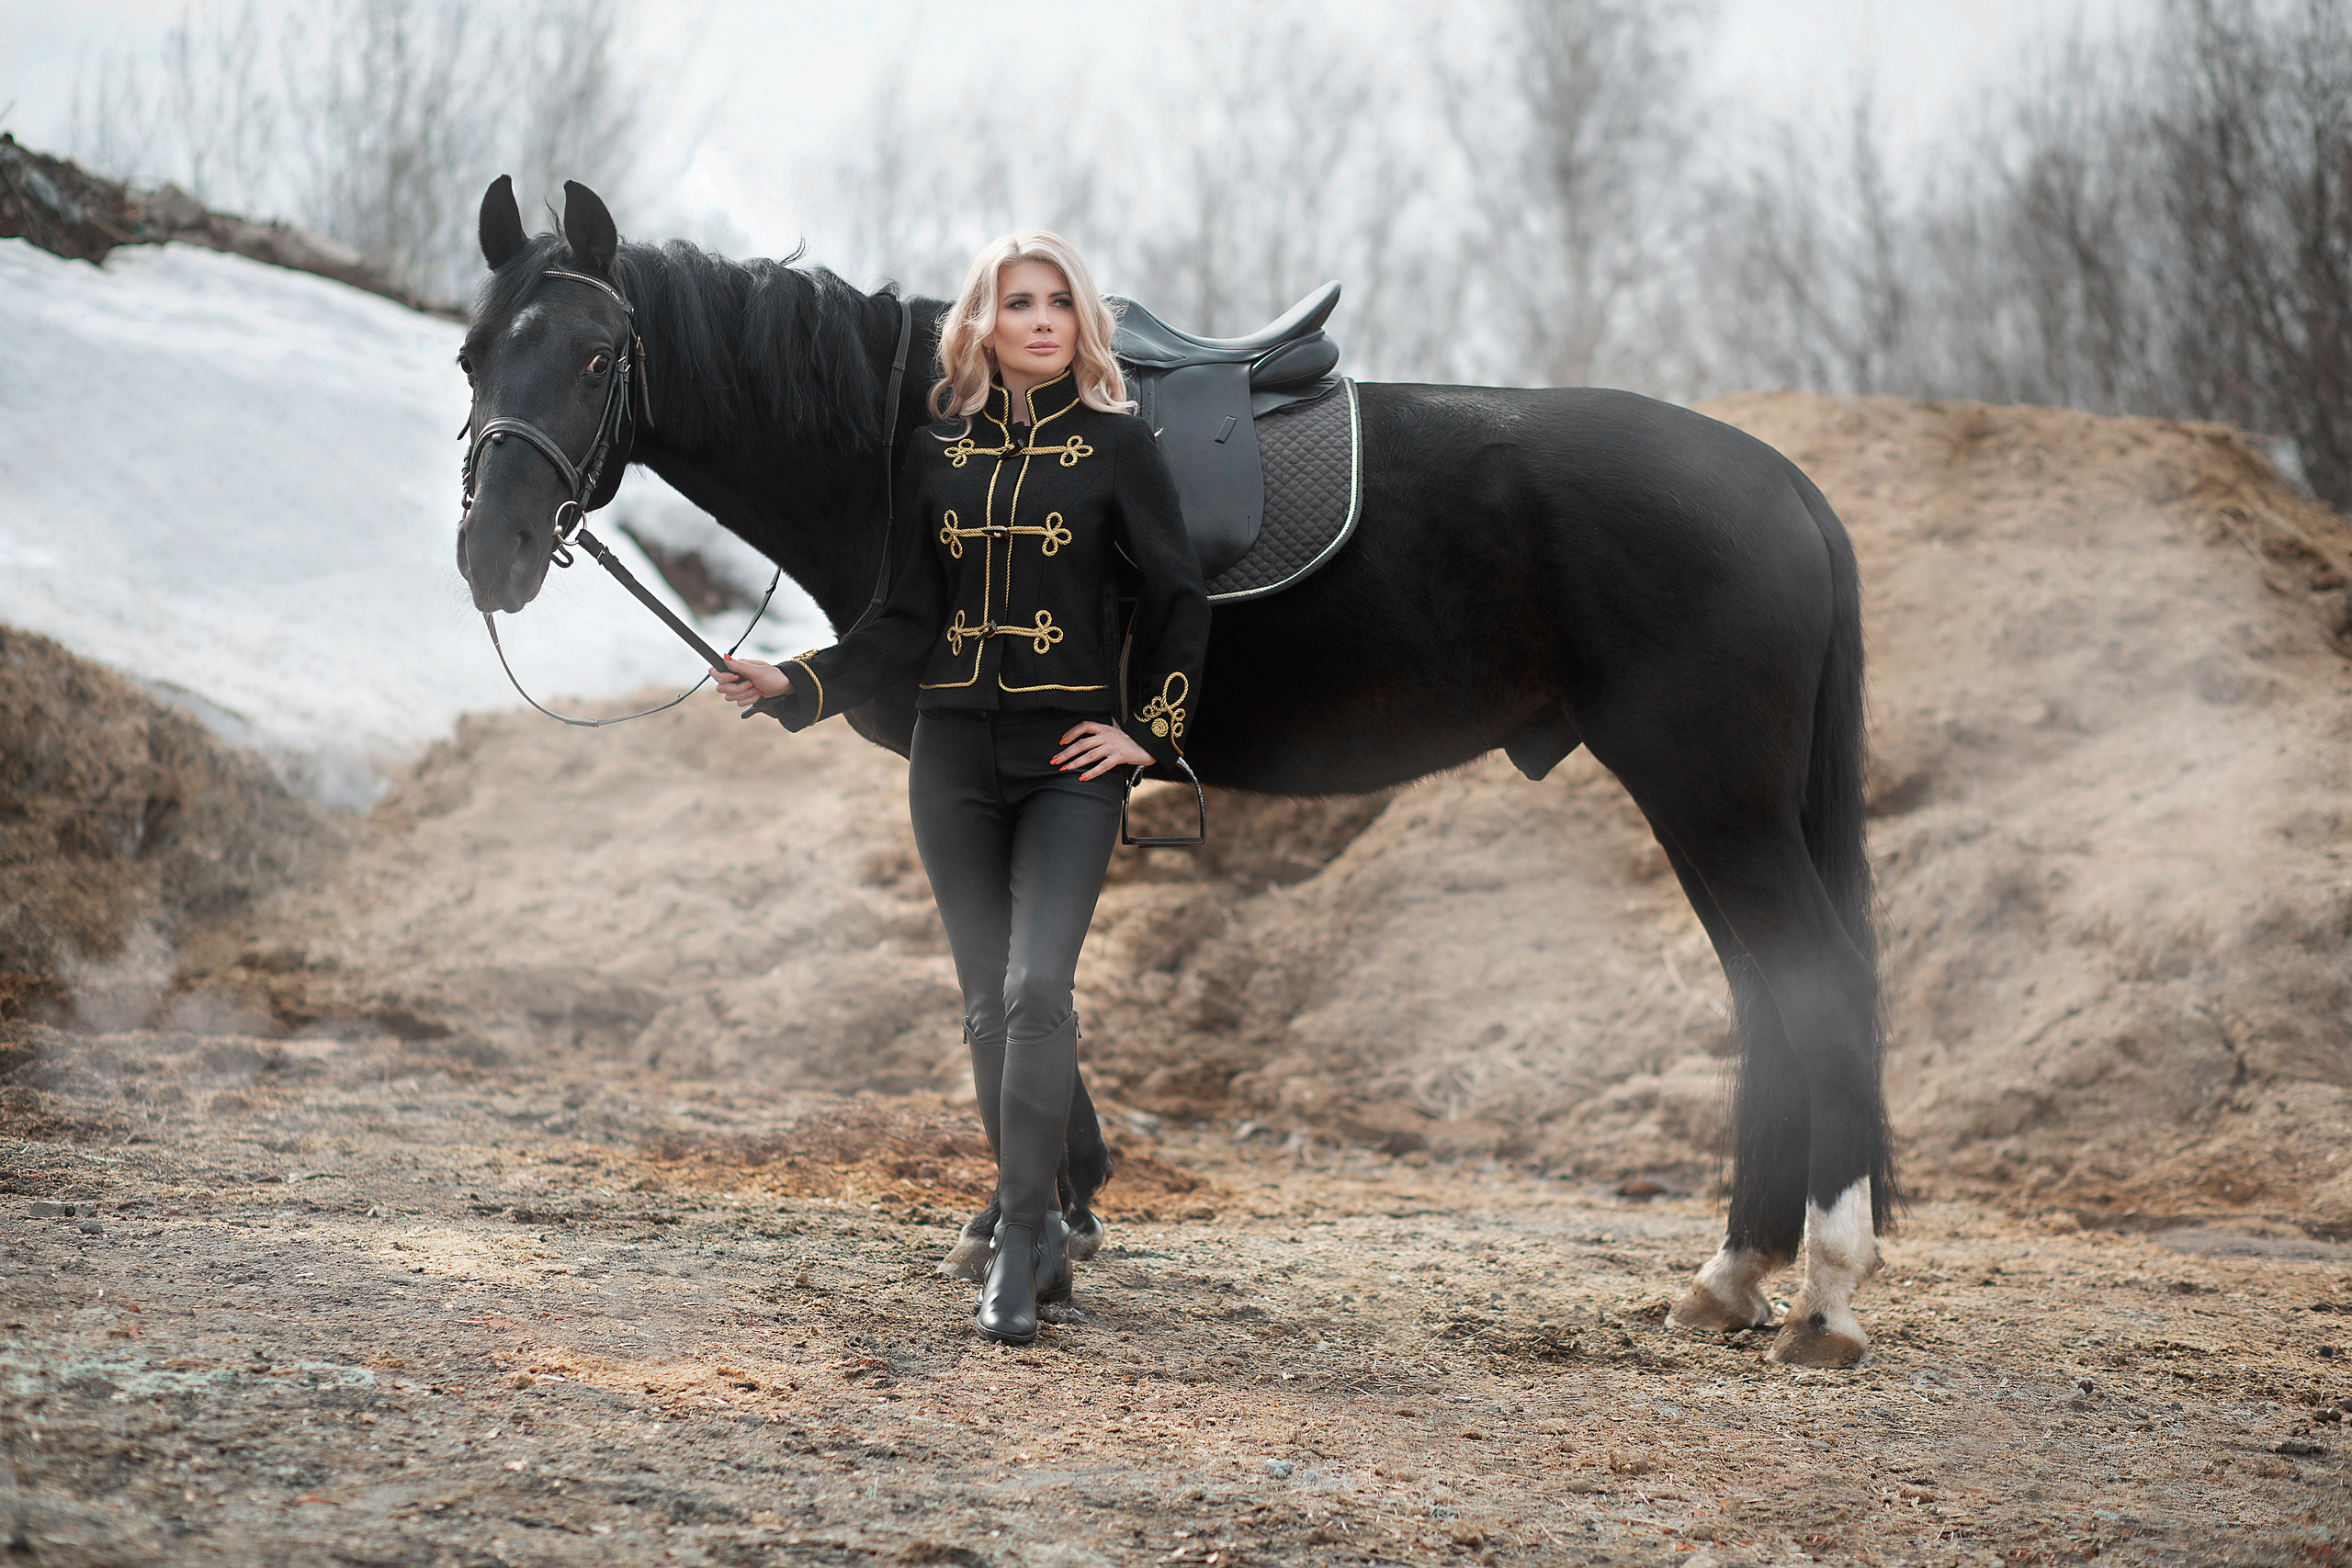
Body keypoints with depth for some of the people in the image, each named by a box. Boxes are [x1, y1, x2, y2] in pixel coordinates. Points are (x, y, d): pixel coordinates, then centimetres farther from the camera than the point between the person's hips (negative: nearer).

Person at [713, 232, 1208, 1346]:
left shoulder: (1115, 447, -1)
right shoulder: (936, 455, 7)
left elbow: (1179, 599, 4)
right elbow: (908, 624, 6)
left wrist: (1149, 730, -3)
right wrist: (800, 687, -6)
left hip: (1070, 761, -4)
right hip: (954, 761, 4)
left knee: (1037, 988, -16)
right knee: (988, 1008, 6)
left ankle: (1018, 1248, -13)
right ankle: (1040, 1232, 18)